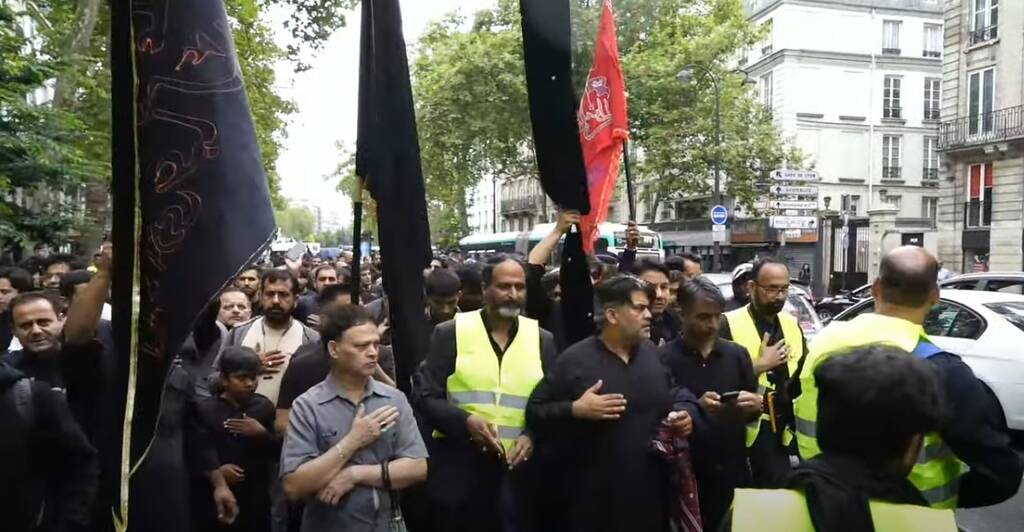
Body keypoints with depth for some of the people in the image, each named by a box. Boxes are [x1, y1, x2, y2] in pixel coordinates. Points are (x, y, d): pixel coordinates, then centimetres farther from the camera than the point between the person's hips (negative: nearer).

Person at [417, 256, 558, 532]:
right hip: (459, 467, -2)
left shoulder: (542, 339, 6)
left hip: (519, 469, 2)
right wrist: (465, 421, -19)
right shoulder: (450, 333, -2)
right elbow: (426, 398, -2)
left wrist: (533, 435, -11)